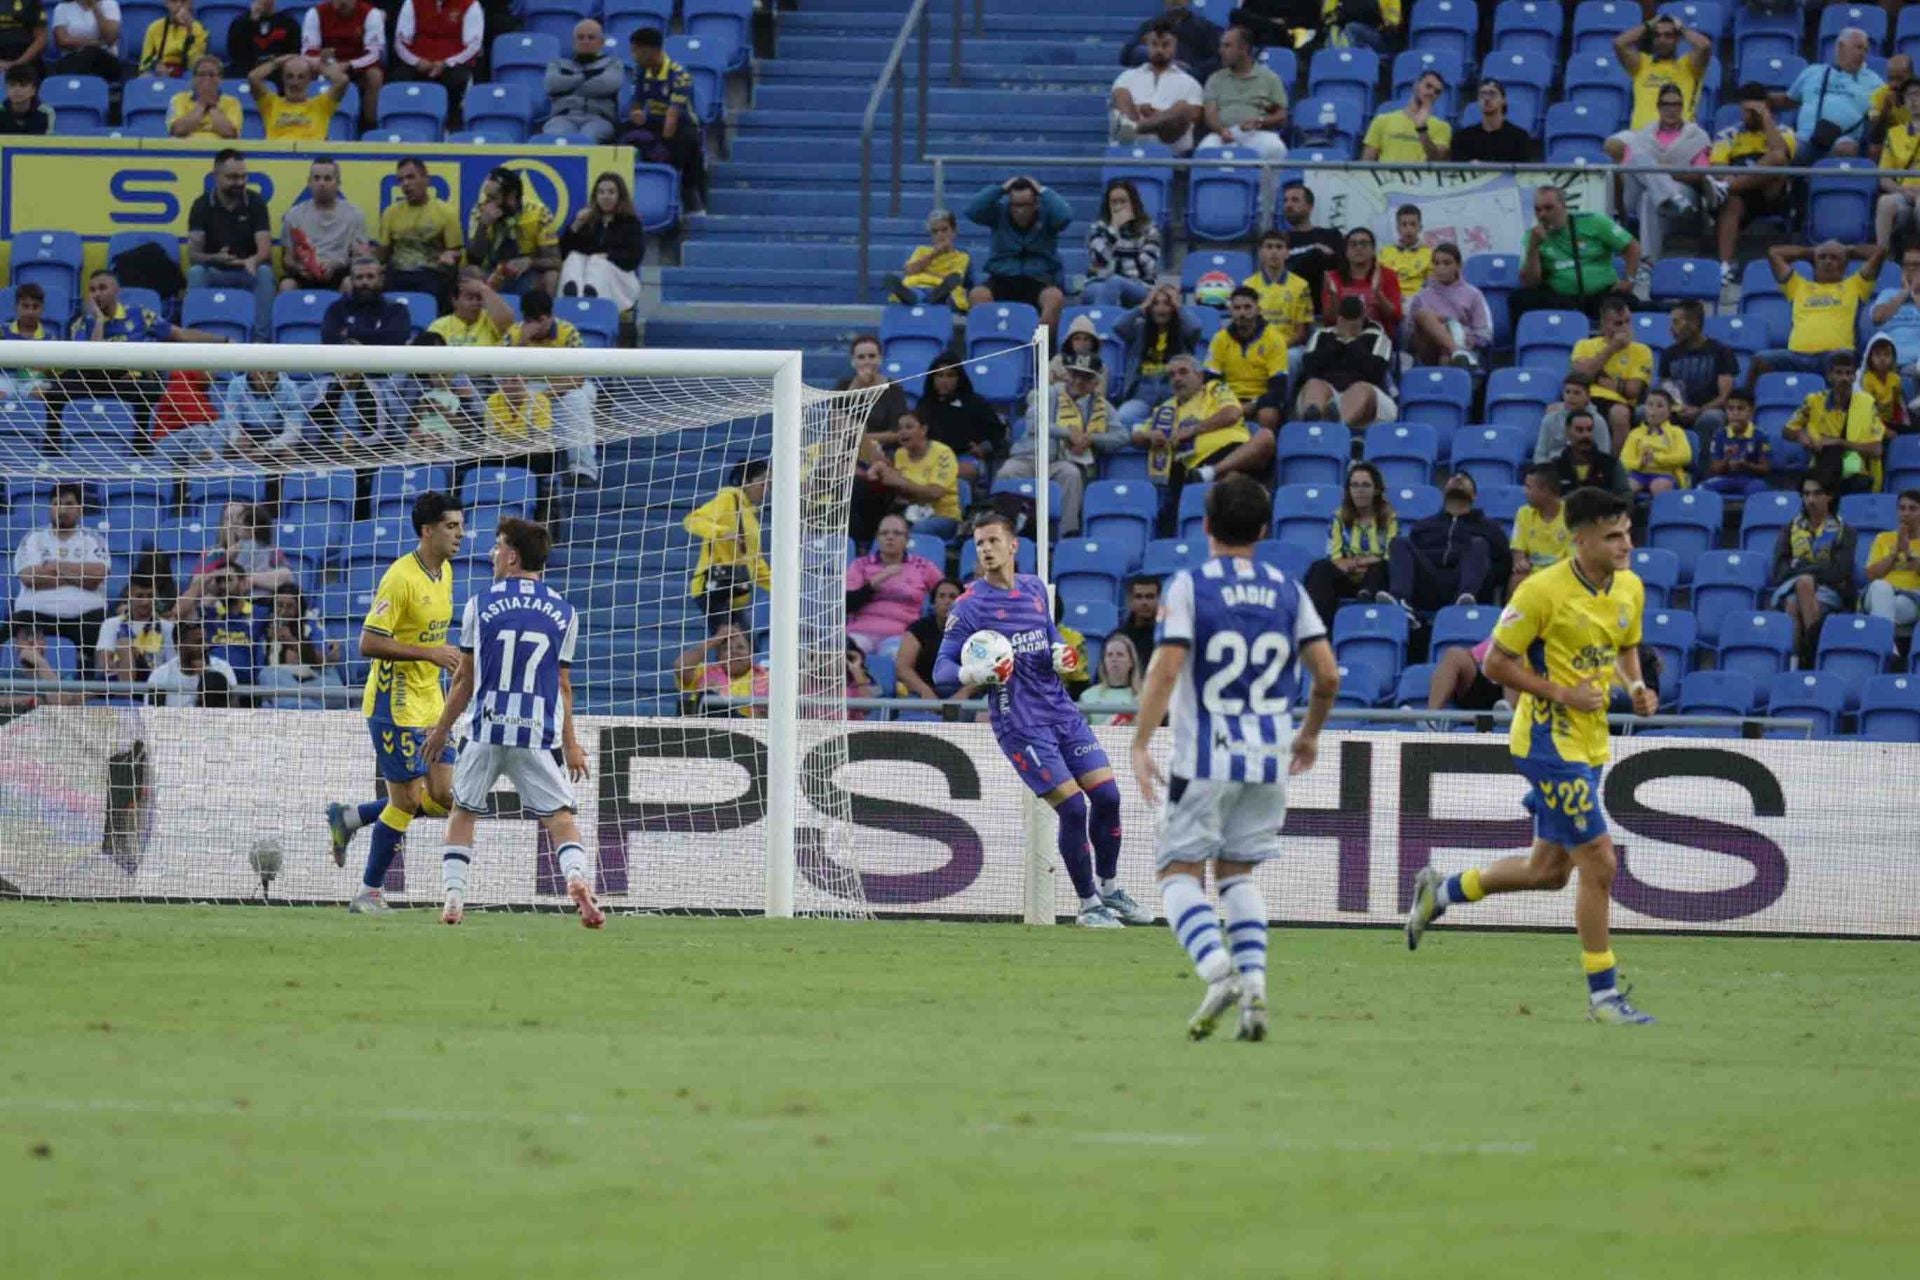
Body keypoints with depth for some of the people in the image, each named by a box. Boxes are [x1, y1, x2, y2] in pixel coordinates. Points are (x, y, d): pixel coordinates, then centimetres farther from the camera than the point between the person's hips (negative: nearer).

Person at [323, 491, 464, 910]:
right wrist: (430, 653, -25)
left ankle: (349, 817, 21)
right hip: (395, 705, -8)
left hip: (430, 703, 8)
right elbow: (369, 643, -22)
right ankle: (370, 892, 10)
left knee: (442, 799, 4)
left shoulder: (445, 572, 8)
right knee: (407, 800, -5)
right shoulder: (400, 578, -19)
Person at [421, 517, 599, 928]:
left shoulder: (480, 604, 2)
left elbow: (464, 679, 7)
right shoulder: (563, 612, 5)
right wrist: (571, 745, 18)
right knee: (561, 816, 3)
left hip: (486, 732, -1)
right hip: (539, 736, 1)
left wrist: (442, 729, 19)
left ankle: (453, 898, 5)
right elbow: (563, 686, 9)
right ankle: (578, 877, -23)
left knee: (463, 814, 14)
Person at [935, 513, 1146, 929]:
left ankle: (1109, 890, 22)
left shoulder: (1035, 589, 10)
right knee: (1072, 807, -12)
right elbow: (942, 673, -9)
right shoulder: (970, 605, -8)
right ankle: (1088, 905, 5)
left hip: (1060, 710, 6)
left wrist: (1061, 657, 0)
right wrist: (974, 674, -31)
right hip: (1019, 721, -6)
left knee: (1106, 795, 2)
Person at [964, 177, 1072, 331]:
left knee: (1055, 297, -36)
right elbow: (972, 210, -9)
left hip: (1039, 280, -1)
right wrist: (1000, 190, -10)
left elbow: (1066, 216, -19)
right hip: (1002, 279, 1)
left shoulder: (1046, 214, 2)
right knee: (977, 295, -31)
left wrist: (1042, 192, -10)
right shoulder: (999, 212, 5)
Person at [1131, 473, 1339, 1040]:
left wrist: (1140, 745, -12)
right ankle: (1254, 988, 0)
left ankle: (1219, 971, -21)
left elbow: (1165, 670, -15)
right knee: (1237, 871, 16)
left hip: (1204, 759, -4)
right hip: (1269, 759, 4)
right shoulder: (1288, 591, 6)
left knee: (1179, 871, 3)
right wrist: (1310, 734, 20)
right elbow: (1328, 676, 3)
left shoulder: (1189, 586, -6)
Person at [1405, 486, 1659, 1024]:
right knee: (1599, 862, -11)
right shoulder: (1543, 591, -18)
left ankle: (1440, 892, 37)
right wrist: (1562, 693, -20)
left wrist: (1635, 687, 0)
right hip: (1549, 741, -8)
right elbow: (1497, 663, -12)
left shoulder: (1631, 588, 4)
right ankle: (1603, 994, -1)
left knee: (1549, 869, 16)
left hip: (1590, 744, 8)